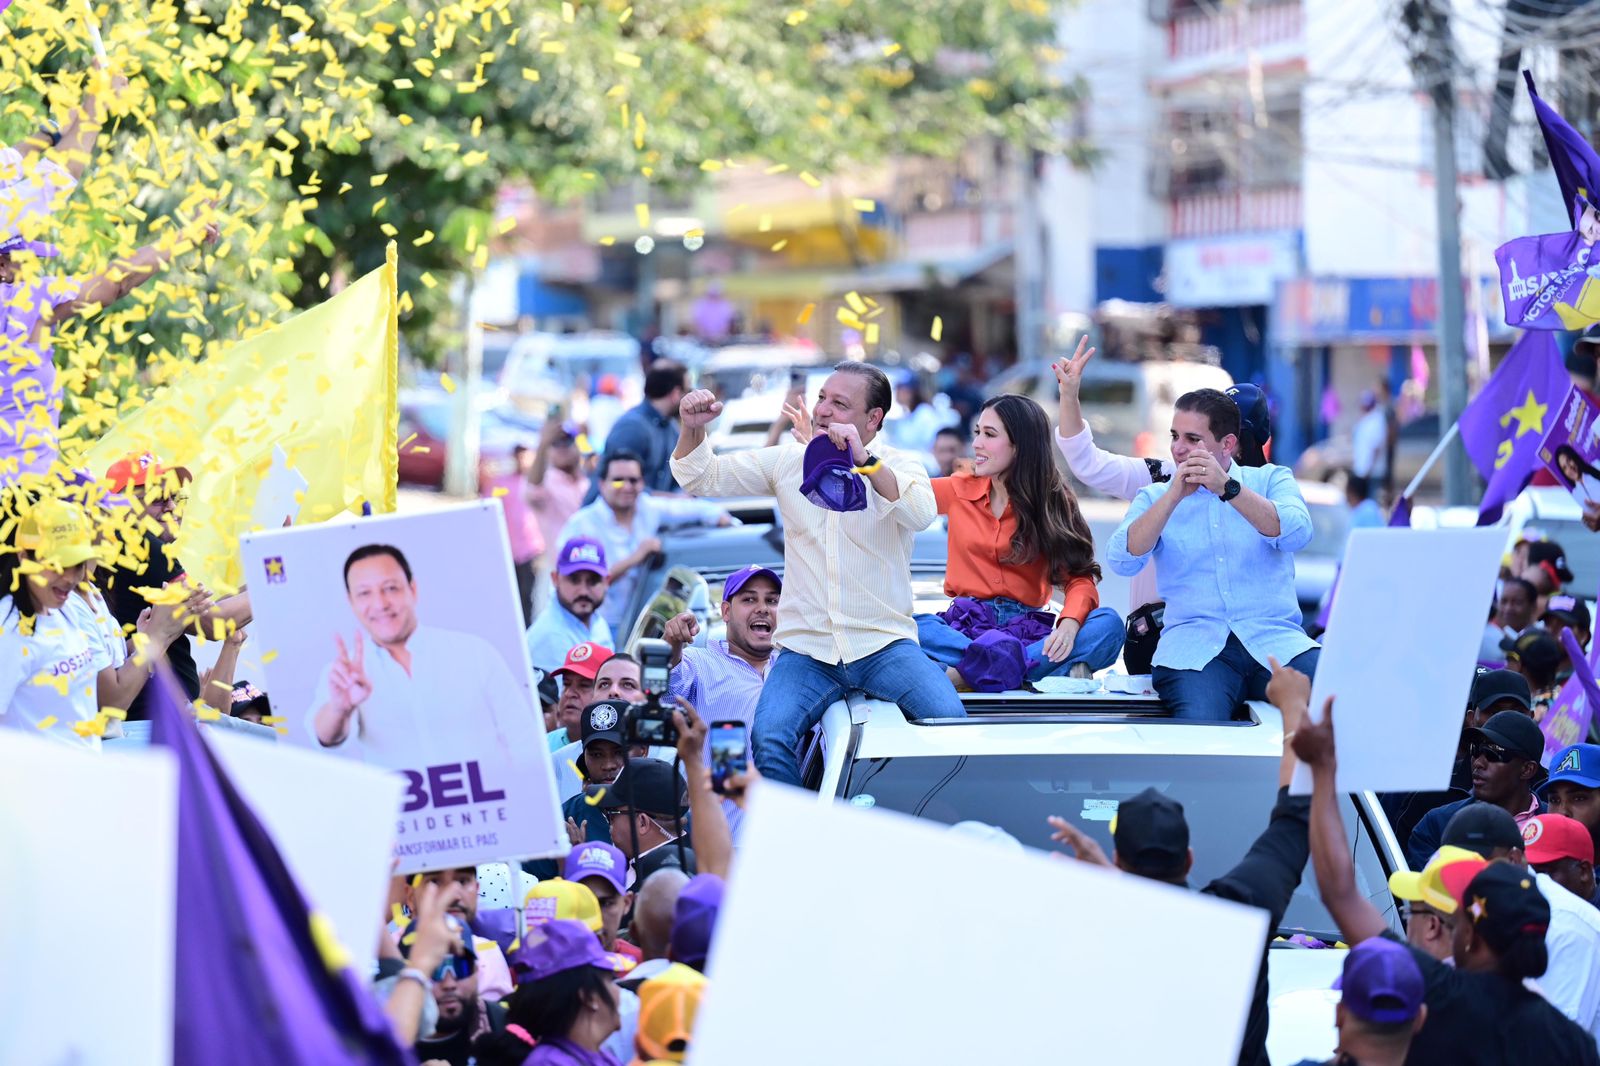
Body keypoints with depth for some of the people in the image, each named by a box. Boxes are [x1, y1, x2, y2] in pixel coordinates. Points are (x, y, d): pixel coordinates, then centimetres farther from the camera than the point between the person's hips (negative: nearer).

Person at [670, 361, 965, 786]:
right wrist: (691, 429, -10)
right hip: (807, 650, 1)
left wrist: (864, 462, -29)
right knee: (768, 739, -27)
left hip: (884, 646, -1)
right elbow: (702, 478, 10)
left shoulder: (901, 467, 3)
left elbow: (922, 515, -19)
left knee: (949, 720, -28)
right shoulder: (785, 462, 10)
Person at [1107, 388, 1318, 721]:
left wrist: (1227, 488, -17)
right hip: (1194, 645, -1)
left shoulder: (1271, 479, 15)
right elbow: (1122, 561, -2)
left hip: (1275, 639, 1)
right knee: (1199, 731, -35)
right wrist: (1174, 496, -11)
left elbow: (1297, 534, -7)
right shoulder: (1155, 497, 17)